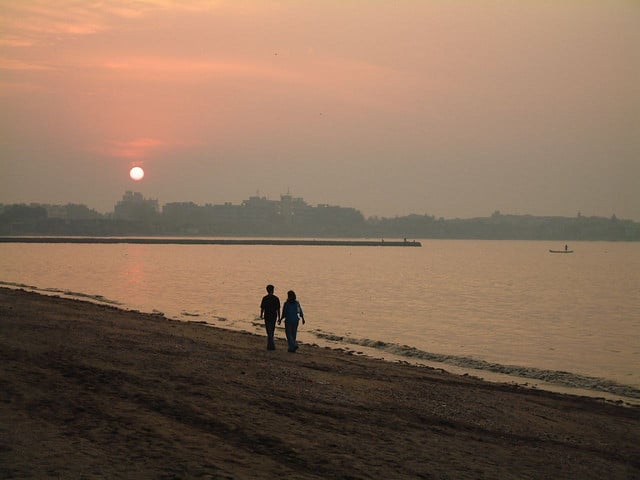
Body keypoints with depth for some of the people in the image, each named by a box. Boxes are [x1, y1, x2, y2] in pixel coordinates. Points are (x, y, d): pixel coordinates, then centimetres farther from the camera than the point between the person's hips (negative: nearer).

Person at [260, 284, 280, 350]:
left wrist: (261, 315, 10)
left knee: (269, 332, -1)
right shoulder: (276, 298, -2)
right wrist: (279, 317, 5)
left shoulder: (265, 298, -8)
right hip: (274, 316, 3)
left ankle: (272, 345, -10)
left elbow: (262, 308, -7)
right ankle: (270, 345, 24)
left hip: (267, 316, -3)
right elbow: (278, 309, -1)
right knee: (272, 331, 16)